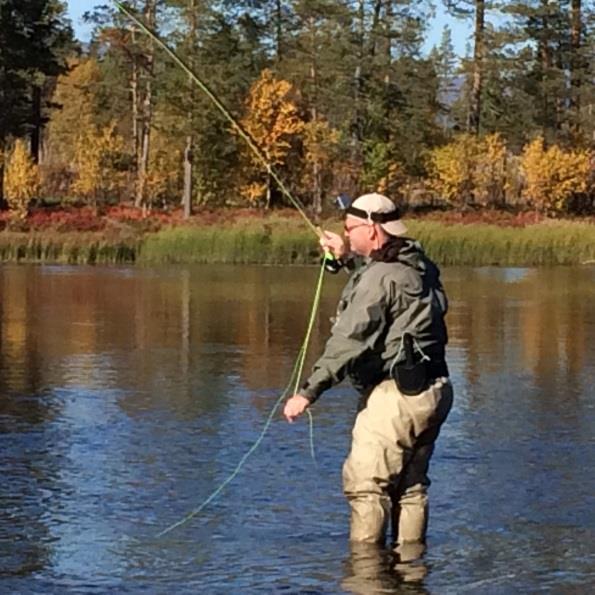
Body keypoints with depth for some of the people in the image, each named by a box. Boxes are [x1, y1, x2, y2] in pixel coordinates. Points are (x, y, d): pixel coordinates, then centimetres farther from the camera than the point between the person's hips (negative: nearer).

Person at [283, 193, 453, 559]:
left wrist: (309, 392, -21)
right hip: (433, 391, 10)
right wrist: (347, 260, 39)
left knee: (366, 484, -6)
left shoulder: (380, 276, -15)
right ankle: (410, 560, 19)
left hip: (397, 393, -10)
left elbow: (350, 341, -20)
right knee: (411, 485, 16)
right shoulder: (418, 266, 13)